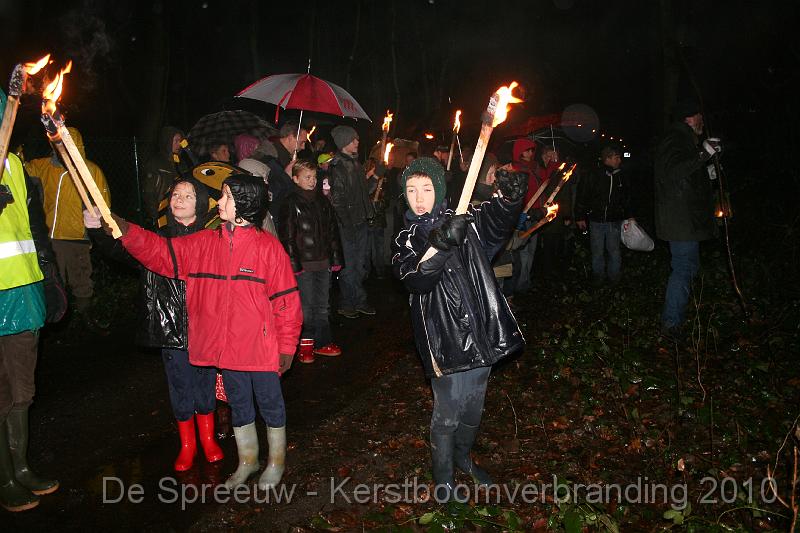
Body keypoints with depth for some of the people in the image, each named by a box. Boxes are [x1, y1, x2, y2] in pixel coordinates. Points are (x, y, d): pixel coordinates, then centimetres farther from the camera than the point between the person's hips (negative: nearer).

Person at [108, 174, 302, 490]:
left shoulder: (268, 246, -13)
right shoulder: (205, 243, 2)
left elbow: (286, 299, -11)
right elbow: (162, 252, -4)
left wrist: (287, 347, -9)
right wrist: (120, 228, -18)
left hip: (260, 347, -5)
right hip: (226, 346, 5)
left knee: (270, 403, 12)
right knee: (238, 404, 21)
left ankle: (276, 461, 34)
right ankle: (247, 460, 41)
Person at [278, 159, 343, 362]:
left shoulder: (322, 200, 12)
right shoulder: (291, 203, -5)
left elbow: (332, 230, 16)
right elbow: (287, 236, -9)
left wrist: (336, 258, 11)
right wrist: (294, 263, -14)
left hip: (323, 262, 5)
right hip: (304, 263, -5)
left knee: (322, 304, 11)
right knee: (306, 305, -1)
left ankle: (322, 342, 21)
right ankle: (305, 345, 11)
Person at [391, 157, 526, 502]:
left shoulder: (466, 222, 4)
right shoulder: (407, 240, 0)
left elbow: (499, 217, -17)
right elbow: (415, 280, -20)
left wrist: (508, 196, -39)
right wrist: (439, 245, -37)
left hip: (481, 331, 3)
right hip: (444, 337, -3)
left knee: (473, 407, 20)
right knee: (447, 414, 4)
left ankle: (462, 456, 45)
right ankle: (443, 477, 27)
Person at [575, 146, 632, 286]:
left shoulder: (621, 177, 5)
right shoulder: (593, 176, -6)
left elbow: (627, 199, 16)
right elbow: (582, 197, -2)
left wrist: (628, 217, 14)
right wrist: (580, 217, -2)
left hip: (614, 221, 2)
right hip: (596, 221, -2)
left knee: (614, 251, 7)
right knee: (597, 252, 8)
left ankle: (614, 277, 23)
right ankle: (598, 276, 24)